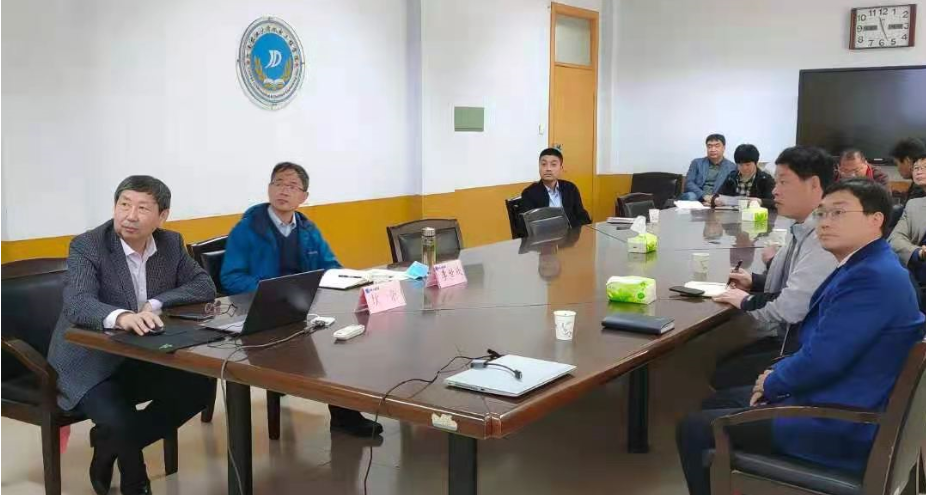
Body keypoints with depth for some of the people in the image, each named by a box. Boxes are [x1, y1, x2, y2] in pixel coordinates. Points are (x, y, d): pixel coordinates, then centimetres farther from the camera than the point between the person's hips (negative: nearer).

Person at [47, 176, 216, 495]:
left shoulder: (171, 243, 0)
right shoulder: (87, 246, -16)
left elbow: (205, 287, -4)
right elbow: (77, 304, -32)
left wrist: (156, 303, -21)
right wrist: (121, 316, -54)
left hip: (143, 358, 5)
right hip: (91, 363, -5)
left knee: (199, 387, -15)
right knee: (120, 421, -28)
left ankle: (109, 444, 4)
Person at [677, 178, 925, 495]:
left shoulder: (873, 277, -23)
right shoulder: (865, 269, 12)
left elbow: (820, 360, -27)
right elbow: (818, 345, 18)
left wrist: (772, 383, -9)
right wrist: (778, 374, 3)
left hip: (838, 427, -11)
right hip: (832, 404, 11)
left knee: (694, 429, -8)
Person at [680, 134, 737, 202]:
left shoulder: (732, 167, 9)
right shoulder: (697, 163, 13)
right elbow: (688, 183, 1)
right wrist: (704, 195, -17)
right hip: (697, 198, 1)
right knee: (691, 196, -32)